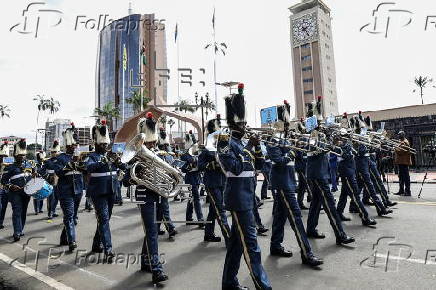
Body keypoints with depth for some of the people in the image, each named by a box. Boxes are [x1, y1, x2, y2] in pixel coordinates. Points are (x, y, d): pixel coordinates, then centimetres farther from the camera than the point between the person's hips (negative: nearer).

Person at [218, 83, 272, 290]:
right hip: (238, 197, -9)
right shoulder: (226, 143, -10)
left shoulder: (243, 143, 16)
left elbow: (258, 165, 13)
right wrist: (248, 148, -15)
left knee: (237, 240, 14)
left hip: (247, 197, 9)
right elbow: (235, 168, -20)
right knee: (250, 241, -5)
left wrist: (257, 146, 0)